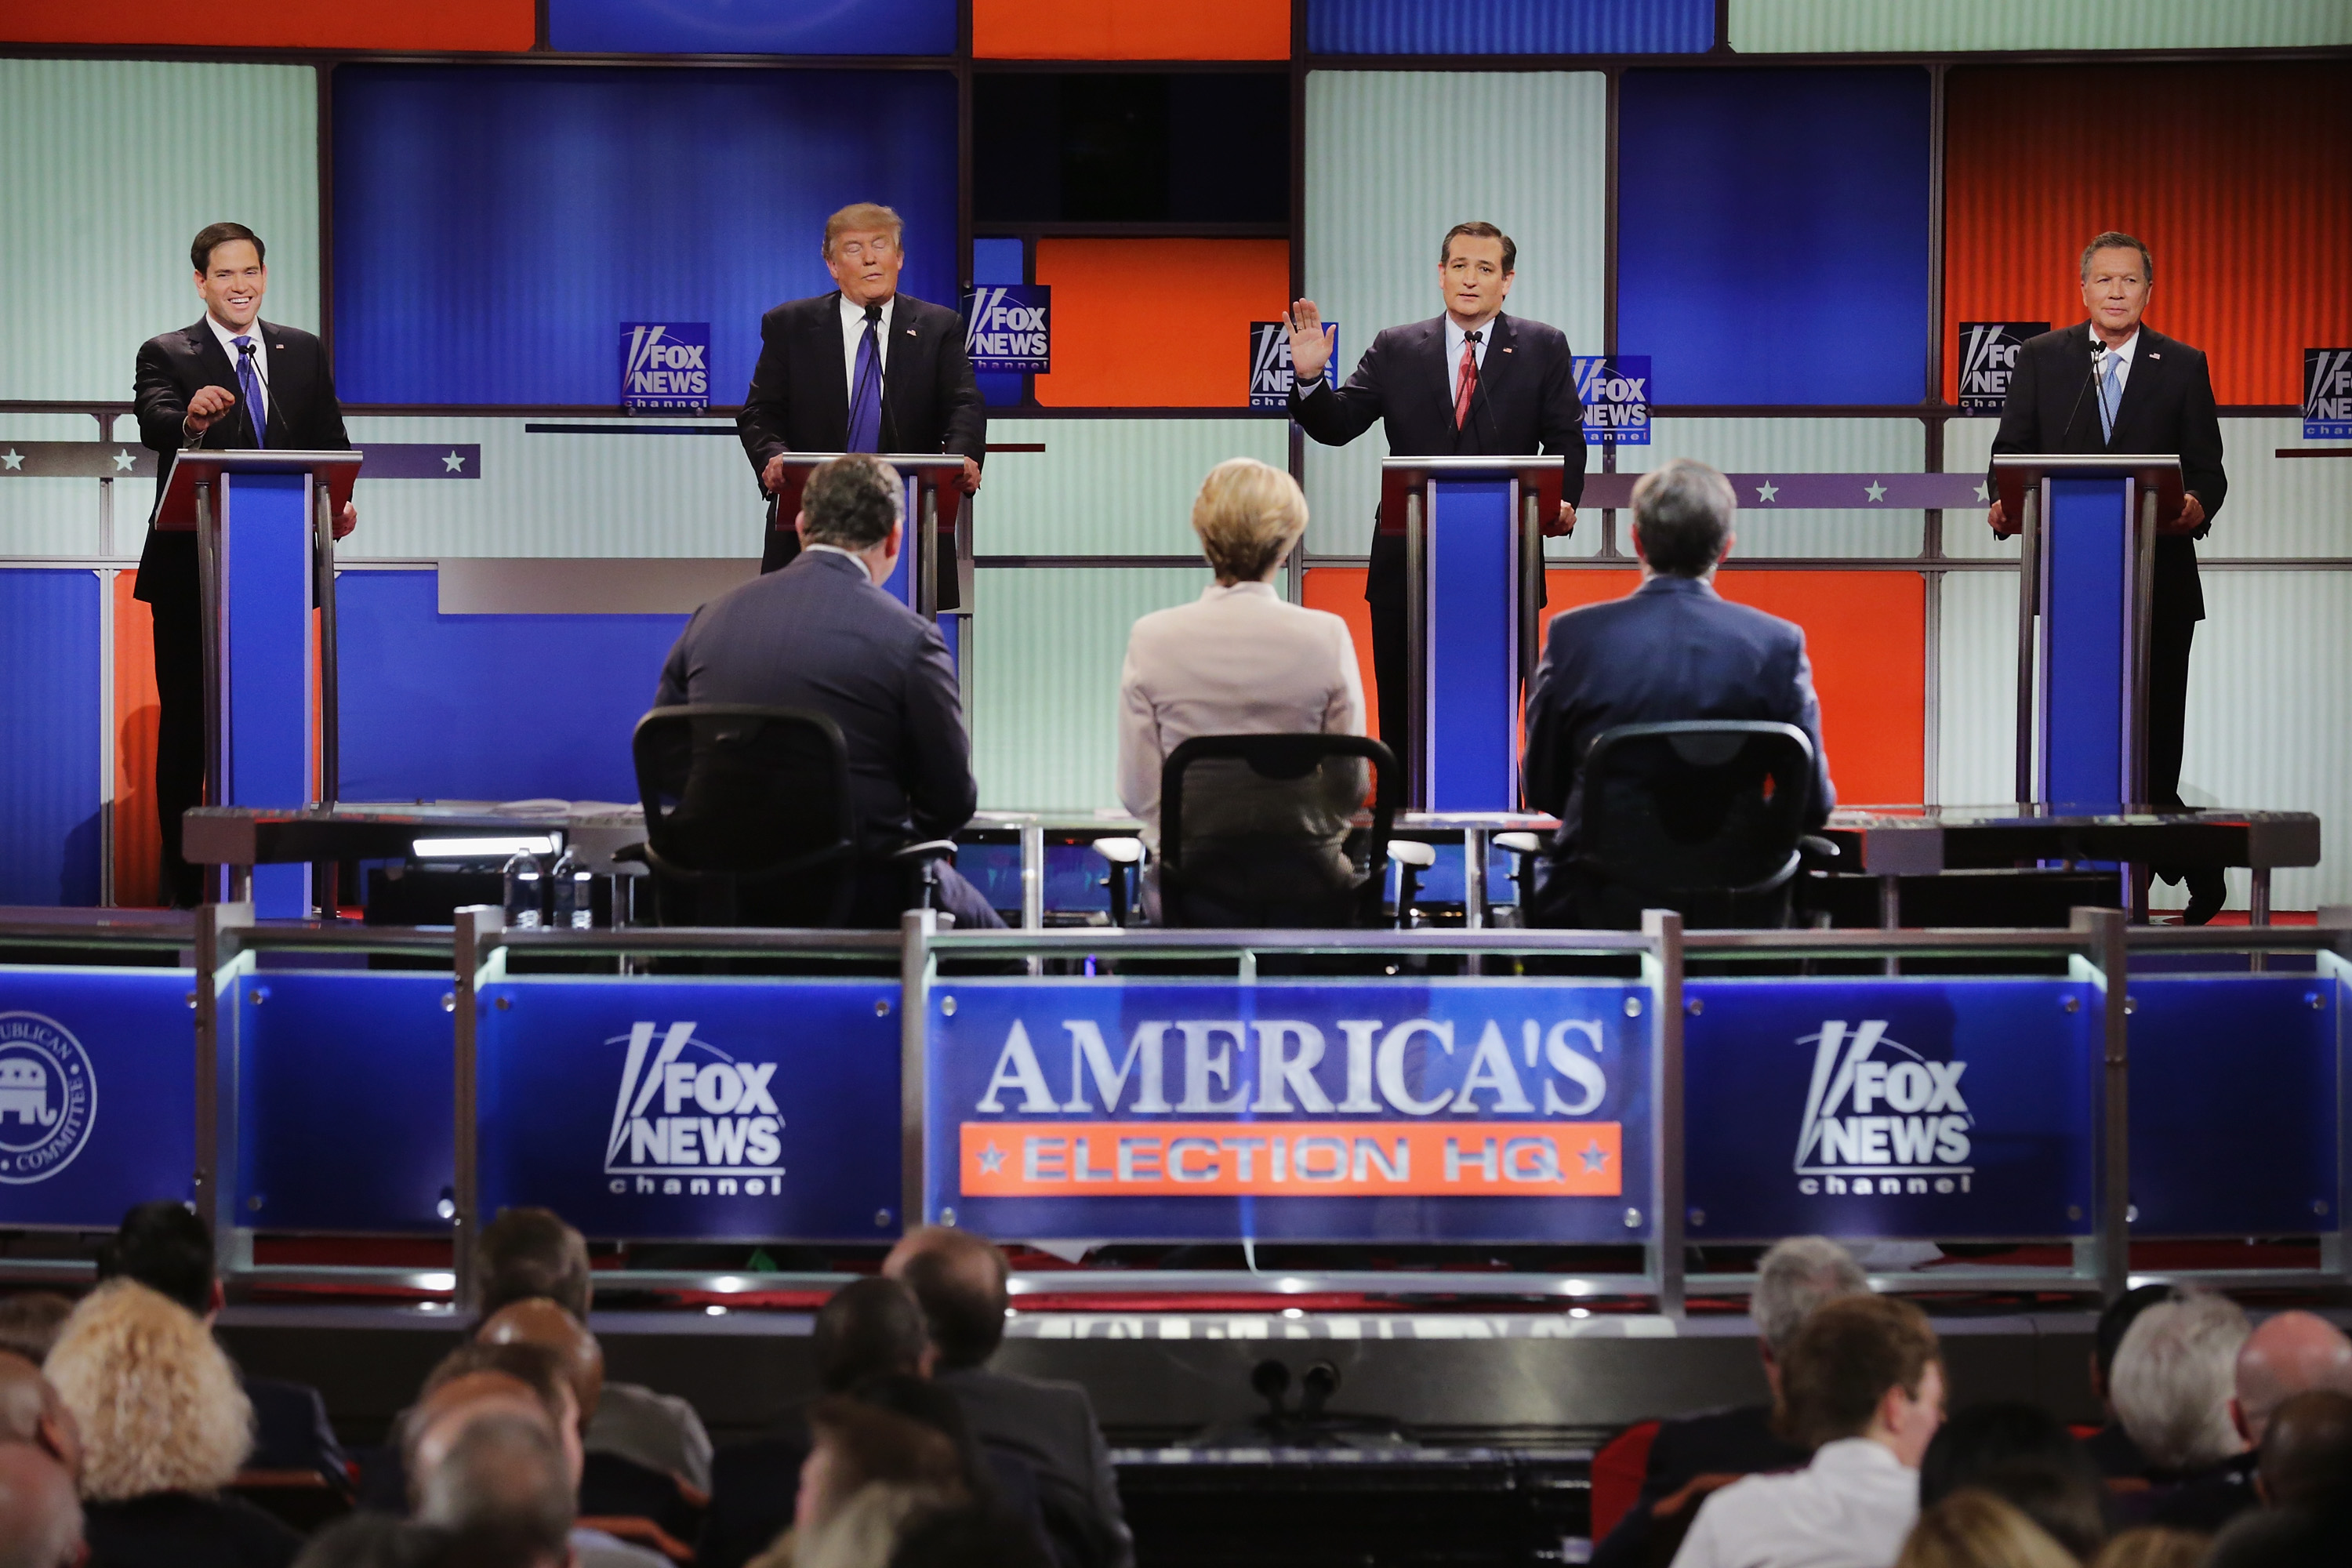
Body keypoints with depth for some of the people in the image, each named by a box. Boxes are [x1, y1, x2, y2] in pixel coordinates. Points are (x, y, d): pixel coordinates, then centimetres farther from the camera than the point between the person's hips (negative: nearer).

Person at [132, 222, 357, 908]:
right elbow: (154, 423, -20)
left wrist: (339, 500, -13)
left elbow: (329, 441, 8)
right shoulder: (166, 355, 0)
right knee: (185, 725, 2)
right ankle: (183, 888, 6)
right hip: (191, 568, -3)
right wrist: (192, 419, -44)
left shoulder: (304, 353, 12)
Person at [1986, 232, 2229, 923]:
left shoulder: (2182, 367, 6)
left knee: (2155, 730, -2)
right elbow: (2012, 450, 5)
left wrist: (2197, 504, -20)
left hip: (2157, 578, -2)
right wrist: (2006, 502, -15)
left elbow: (2207, 468, 3)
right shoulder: (2041, 358, 7)